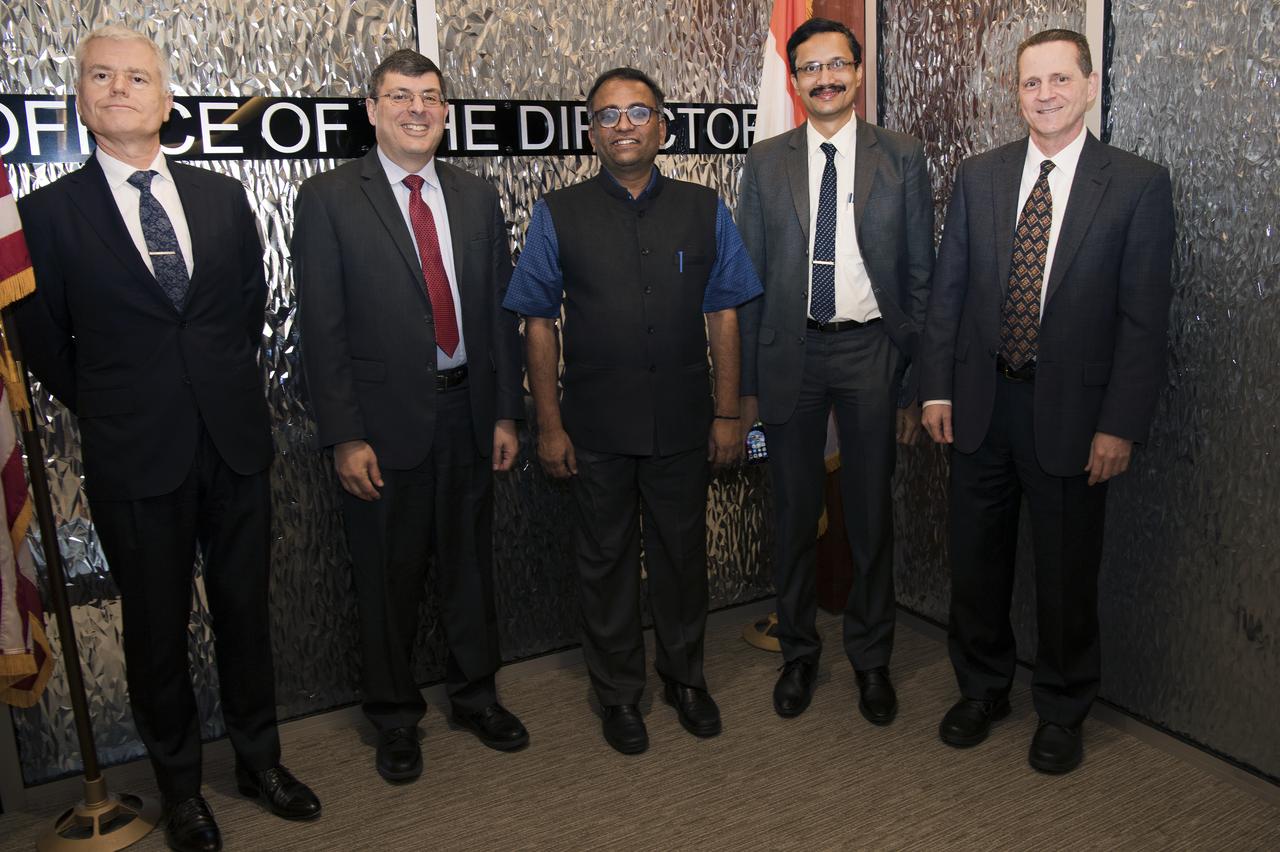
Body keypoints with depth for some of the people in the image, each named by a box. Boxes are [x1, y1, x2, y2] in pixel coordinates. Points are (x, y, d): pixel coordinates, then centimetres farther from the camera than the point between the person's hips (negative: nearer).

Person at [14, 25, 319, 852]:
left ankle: (260, 758, 34)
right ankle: (180, 784, 32)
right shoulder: (49, 211, -3)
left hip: (235, 443, 2)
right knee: (157, 628, 12)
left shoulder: (224, 195, 4)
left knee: (246, 608, 14)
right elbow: (46, 346, 2)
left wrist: (230, 383, 10)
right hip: (136, 458, -2)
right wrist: (110, 412, 5)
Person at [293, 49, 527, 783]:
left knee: (471, 562, 16)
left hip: (468, 409, 4)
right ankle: (396, 717, 31)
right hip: (386, 419, -3)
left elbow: (501, 311, 8)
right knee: (390, 577, 10)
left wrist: (507, 412, 4)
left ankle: (476, 694, 36)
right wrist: (344, 437, -13)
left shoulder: (477, 198, 8)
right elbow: (322, 328, -8)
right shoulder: (329, 199, -4)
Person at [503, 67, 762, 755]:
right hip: (596, 428, -1)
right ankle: (619, 694, 32)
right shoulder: (558, 216, -1)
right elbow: (539, 324, -2)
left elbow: (723, 315, 3)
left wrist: (727, 412, 0)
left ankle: (685, 678, 38)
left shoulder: (704, 211, 3)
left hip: (683, 423, 1)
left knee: (681, 553, 15)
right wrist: (549, 425, -5)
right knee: (605, 561, 12)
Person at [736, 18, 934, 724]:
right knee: (794, 513, 10)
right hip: (790, 353, 1)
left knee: (871, 514, 9)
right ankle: (798, 653, 28)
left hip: (870, 352, 0)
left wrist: (915, 380, -2)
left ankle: (871, 658, 27)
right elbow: (748, 277, 4)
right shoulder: (765, 163, 4)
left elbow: (920, 274, 2)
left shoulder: (902, 159, 2)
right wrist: (747, 381, 0)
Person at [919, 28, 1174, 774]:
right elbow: (950, 288, 6)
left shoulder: (1139, 184, -4)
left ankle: (1063, 712, 32)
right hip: (981, 403, 3)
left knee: (1067, 573, 10)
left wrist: (1120, 425, -11)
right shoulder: (980, 176, 5)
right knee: (977, 561, 15)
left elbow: (1144, 315, -7)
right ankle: (983, 689, 37)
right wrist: (937, 389, 0)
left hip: (1070, 409, -3)